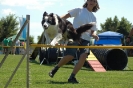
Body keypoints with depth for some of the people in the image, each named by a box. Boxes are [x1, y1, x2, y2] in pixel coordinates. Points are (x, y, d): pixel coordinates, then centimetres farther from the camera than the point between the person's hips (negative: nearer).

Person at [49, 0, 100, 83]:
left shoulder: (94, 18, 14)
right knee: (69, 56, -14)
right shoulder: (79, 10, 2)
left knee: (84, 56, -20)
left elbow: (92, 32, 15)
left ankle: (72, 77, -9)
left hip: (86, 39, 4)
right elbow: (66, 16, -5)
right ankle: (55, 69, 17)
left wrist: (94, 35, -8)